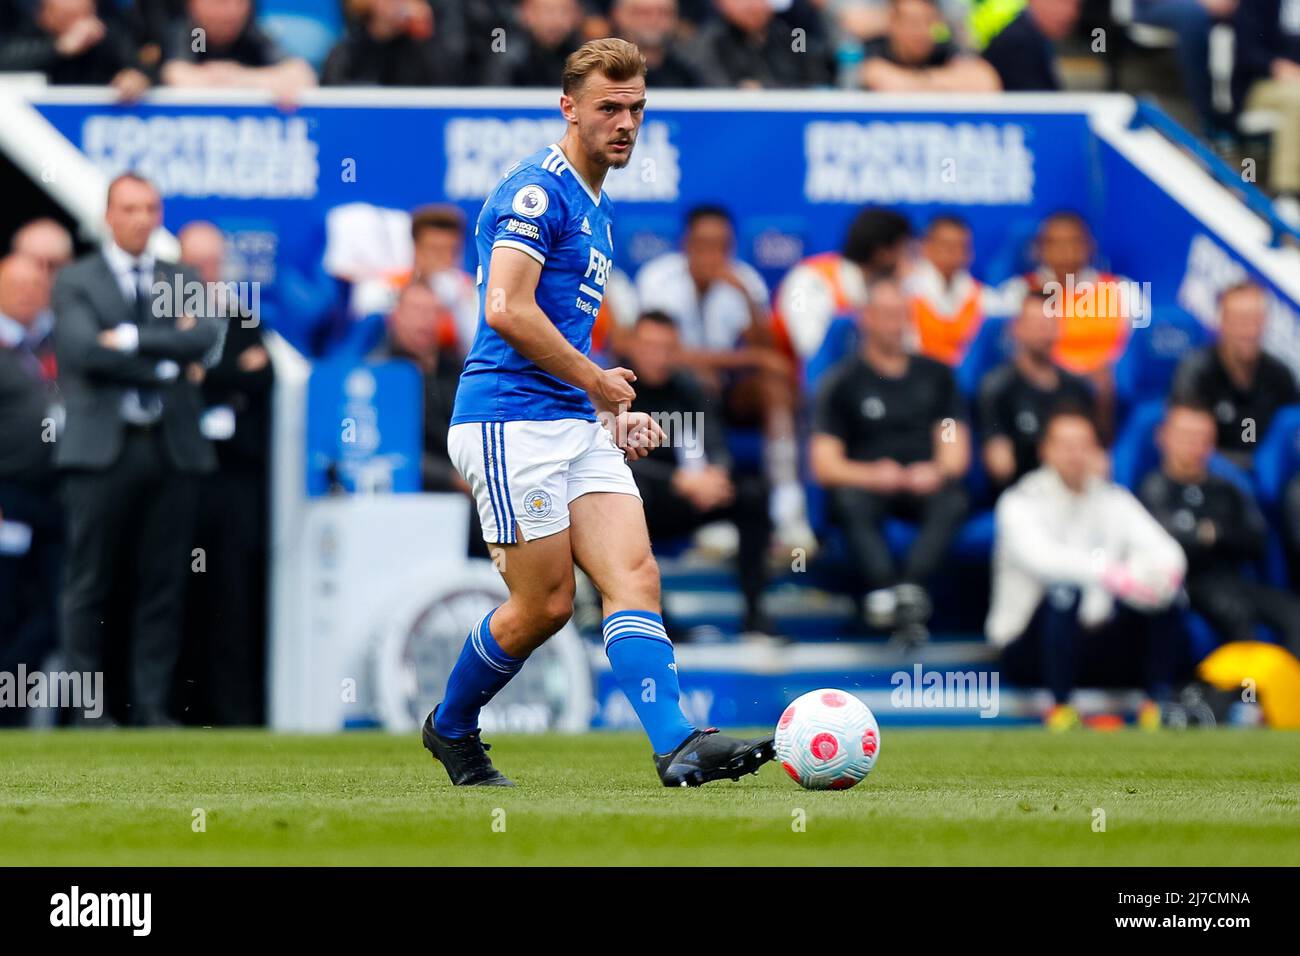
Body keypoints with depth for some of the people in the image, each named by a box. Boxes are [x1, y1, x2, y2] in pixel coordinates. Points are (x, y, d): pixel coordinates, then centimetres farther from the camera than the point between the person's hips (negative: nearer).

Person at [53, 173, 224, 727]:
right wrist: (168, 359, -10)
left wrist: (131, 338, -11)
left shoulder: (181, 281, 16)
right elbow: (85, 349, -12)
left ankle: (151, 706, 5)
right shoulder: (76, 282, 5)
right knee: (90, 585, -1)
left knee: (163, 586, 2)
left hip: (173, 448, 3)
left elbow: (207, 340, -3)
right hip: (103, 448, -3)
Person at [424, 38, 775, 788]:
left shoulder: (596, 208, 20)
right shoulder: (539, 190, -10)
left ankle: (679, 746, -21)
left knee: (635, 576, -8)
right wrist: (596, 381, -12)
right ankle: (450, 727, 19)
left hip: (578, 427, 9)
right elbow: (506, 310, -22)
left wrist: (616, 411, 17)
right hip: (512, 422, -9)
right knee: (546, 604, -3)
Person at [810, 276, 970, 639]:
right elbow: (824, 466, 3)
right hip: (866, 485, -2)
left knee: (953, 502, -33)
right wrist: (871, 475, -17)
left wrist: (939, 471, -11)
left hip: (925, 483, 2)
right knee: (851, 504, -37)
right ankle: (883, 588, -56)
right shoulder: (843, 382, 9)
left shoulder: (935, 375, 17)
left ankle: (909, 588, -51)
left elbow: (956, 449, 13)